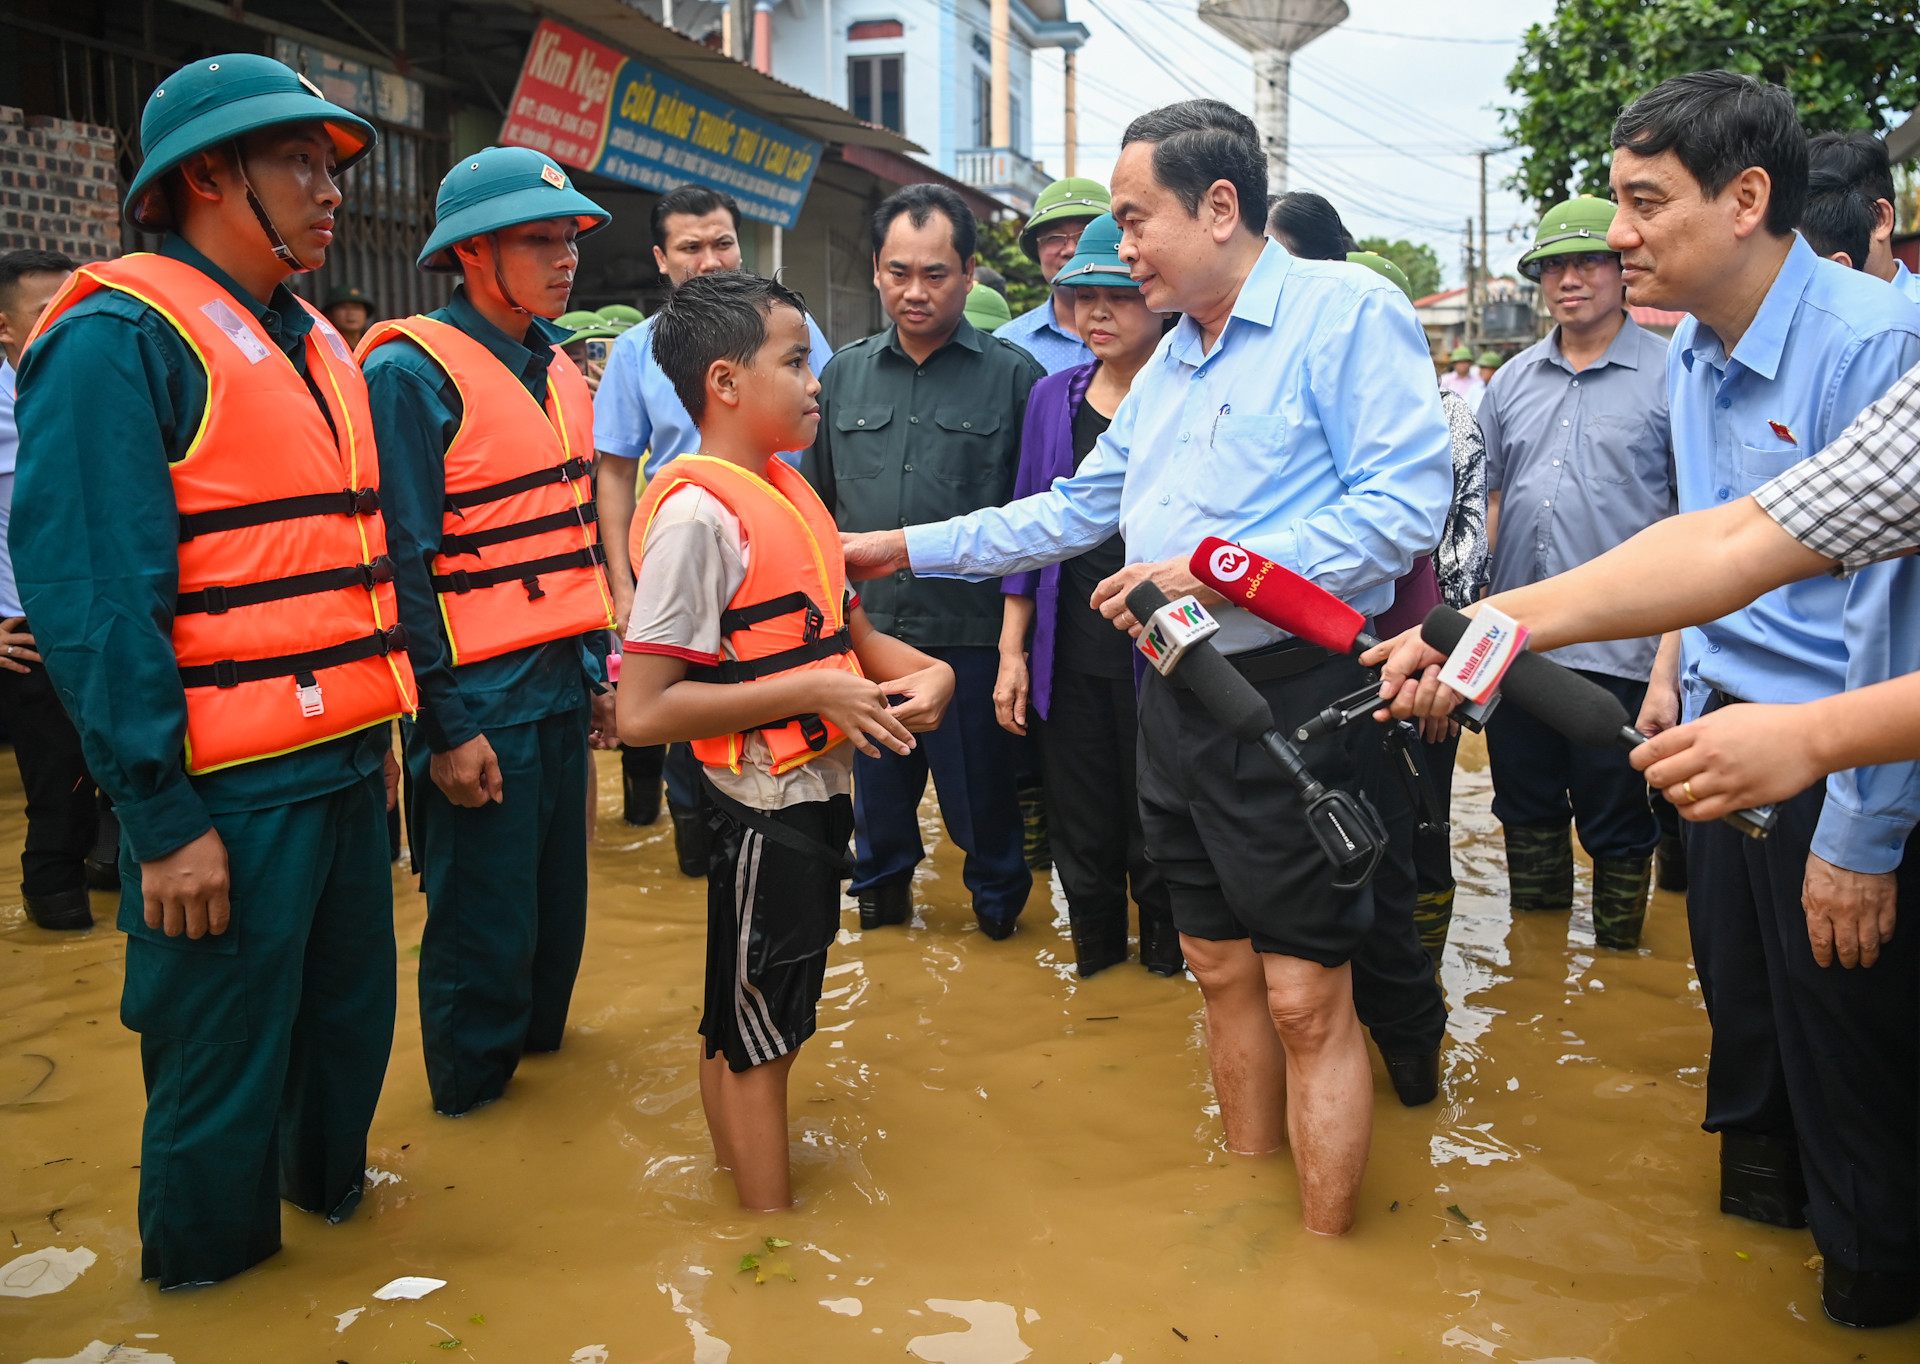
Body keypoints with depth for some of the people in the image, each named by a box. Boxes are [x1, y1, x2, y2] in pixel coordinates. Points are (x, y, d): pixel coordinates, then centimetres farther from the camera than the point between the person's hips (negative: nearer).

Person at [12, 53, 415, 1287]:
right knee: (225, 1059, 8)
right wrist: (162, 818, -18)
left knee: (352, 1013, 21)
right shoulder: (118, 341, -13)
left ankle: (328, 1184, 45)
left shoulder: (312, 344, 14)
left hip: (343, 767, 8)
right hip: (228, 791, -8)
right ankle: (208, 1273, 31)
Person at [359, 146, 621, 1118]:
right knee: (483, 918, 6)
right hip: (480, 699, -7)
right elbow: (403, 565, -15)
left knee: (557, 894, 18)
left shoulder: (559, 370, 12)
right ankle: (471, 1087, 27)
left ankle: (537, 1041, 39)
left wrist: (596, 670, 16)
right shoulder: (411, 372, -13)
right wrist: (445, 726, -16)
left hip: (560, 684, 7)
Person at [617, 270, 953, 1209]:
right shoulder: (698, 512, -19)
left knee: (747, 1030, 21)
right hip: (763, 810, -9)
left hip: (816, 793, 9)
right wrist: (810, 691, -22)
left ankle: (750, 1190, 36)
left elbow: (843, 627, 19)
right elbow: (643, 711, -23)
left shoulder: (788, 489, 9)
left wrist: (922, 671, -2)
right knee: (755, 1041, 7)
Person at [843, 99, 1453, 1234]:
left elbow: (1407, 502, -18)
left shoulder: (1348, 311, -8)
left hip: (1291, 694, -8)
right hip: (1177, 696, 8)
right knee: (1222, 968, 16)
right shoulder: (1172, 358, 19)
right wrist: (909, 548, 19)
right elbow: (1078, 510, 23)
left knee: (1306, 999, -3)